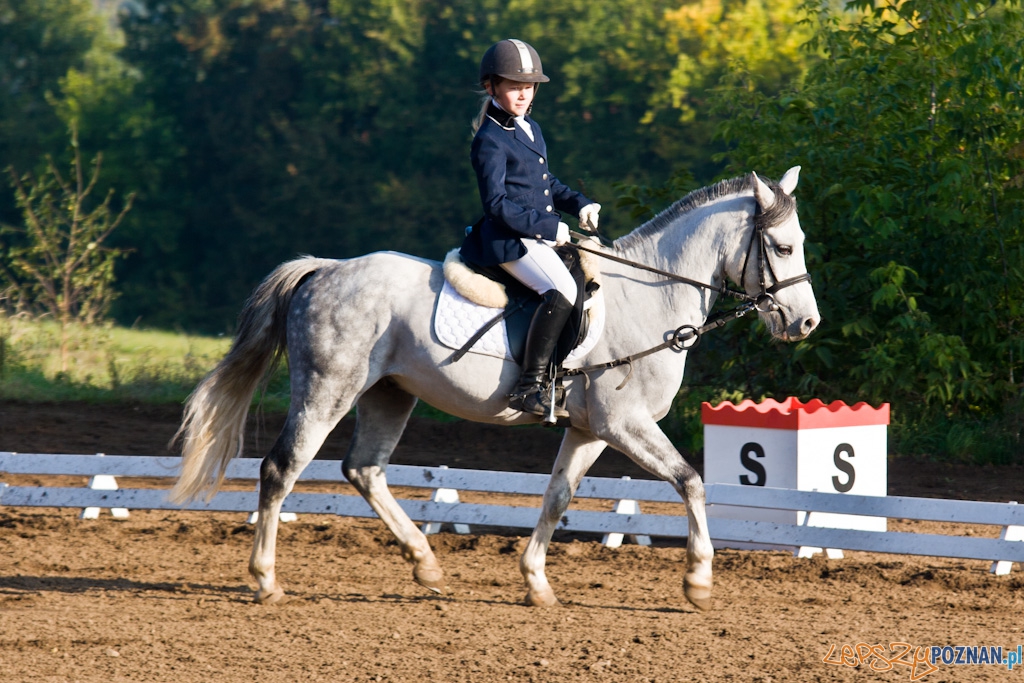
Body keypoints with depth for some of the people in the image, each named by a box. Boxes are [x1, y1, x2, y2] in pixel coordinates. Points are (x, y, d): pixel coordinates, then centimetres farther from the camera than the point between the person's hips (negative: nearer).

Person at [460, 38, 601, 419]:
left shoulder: (531, 130, 18)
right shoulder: (490, 141, -11)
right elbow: (497, 205, -17)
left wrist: (579, 205, 11)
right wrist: (550, 227, -18)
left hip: (538, 236, 10)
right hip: (508, 240, -10)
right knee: (561, 291, -30)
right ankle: (529, 387, -34)